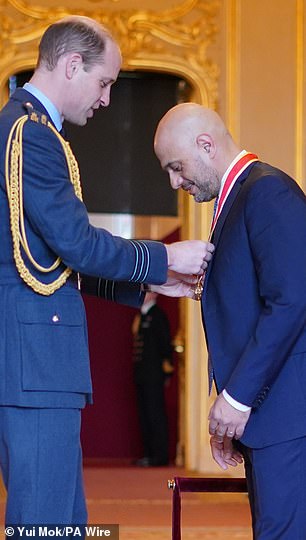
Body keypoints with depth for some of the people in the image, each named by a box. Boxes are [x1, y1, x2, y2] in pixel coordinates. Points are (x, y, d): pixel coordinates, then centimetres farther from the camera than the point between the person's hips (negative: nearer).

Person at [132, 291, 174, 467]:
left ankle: (160, 455, -5)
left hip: (154, 375, -9)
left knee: (155, 414, -7)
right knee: (144, 414, 9)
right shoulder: (140, 316, 17)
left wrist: (166, 371, -11)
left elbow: (166, 343, -10)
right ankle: (150, 453, 14)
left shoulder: (158, 315, -8)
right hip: (141, 374, 9)